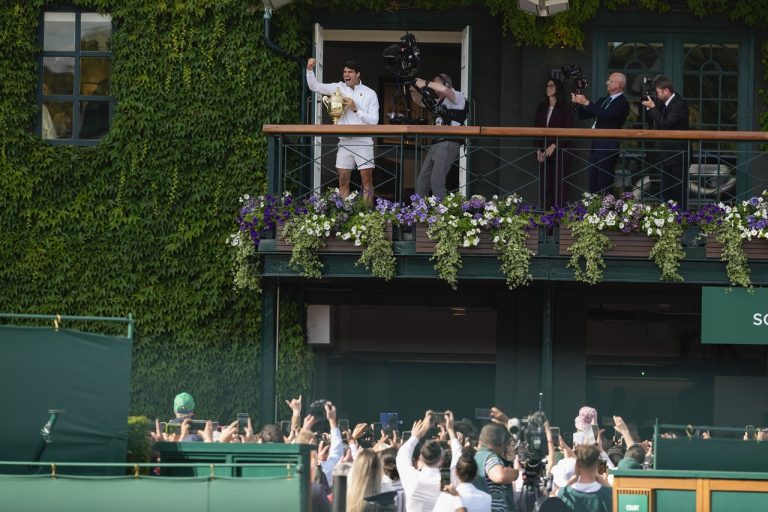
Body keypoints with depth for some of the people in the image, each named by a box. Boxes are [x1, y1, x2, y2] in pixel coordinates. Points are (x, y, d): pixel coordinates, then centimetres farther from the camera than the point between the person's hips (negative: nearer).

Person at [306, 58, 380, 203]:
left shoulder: (370, 94, -1)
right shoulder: (339, 88, 8)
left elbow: (374, 120, -6)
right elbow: (314, 86, 9)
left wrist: (356, 109, -14)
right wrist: (309, 70, -6)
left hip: (363, 142, -3)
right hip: (345, 141, 3)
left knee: (367, 181, -3)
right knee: (343, 181, 2)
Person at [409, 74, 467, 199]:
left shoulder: (458, 97, -2)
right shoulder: (440, 102, 25)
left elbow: (445, 90, -23)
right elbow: (420, 102, 32)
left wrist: (426, 84, -14)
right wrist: (414, 91, 13)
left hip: (448, 145, -10)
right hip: (436, 145, 10)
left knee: (436, 181, -18)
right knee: (422, 181, 7)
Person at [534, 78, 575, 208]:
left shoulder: (565, 109, -2)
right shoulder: (542, 108, 13)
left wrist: (554, 146, -14)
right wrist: (538, 150, 0)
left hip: (560, 152, -5)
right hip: (544, 153, 5)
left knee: (559, 186, -8)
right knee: (544, 186, 0)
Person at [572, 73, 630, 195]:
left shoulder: (622, 103, -8)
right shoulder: (602, 101, 19)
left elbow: (606, 115, -24)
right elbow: (583, 115, 20)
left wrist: (587, 103, -24)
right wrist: (578, 103, 1)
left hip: (608, 148, -9)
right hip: (596, 146, 9)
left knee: (604, 185, -10)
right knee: (593, 184, 8)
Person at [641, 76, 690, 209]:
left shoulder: (680, 104, -15)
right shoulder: (662, 104, 12)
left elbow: (665, 125, -24)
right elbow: (652, 125, 15)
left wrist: (652, 107, -17)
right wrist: (648, 107, 2)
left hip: (677, 155, -9)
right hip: (666, 156, 9)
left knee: (679, 192, -8)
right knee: (666, 192, 10)